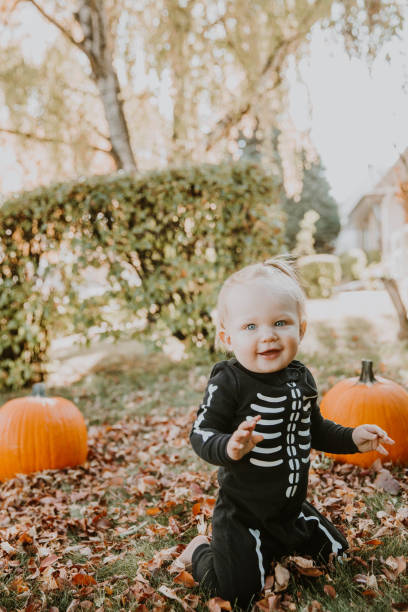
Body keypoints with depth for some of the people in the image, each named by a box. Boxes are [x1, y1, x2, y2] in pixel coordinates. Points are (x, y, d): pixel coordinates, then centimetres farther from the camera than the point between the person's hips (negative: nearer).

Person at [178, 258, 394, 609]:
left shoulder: (301, 378, -1)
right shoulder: (228, 382, -23)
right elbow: (202, 433, -26)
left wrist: (352, 438, 5)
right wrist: (229, 447, -45)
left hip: (292, 507, 7)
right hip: (243, 512, -7)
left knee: (334, 552, 22)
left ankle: (273, 547, 39)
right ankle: (202, 551, 20)